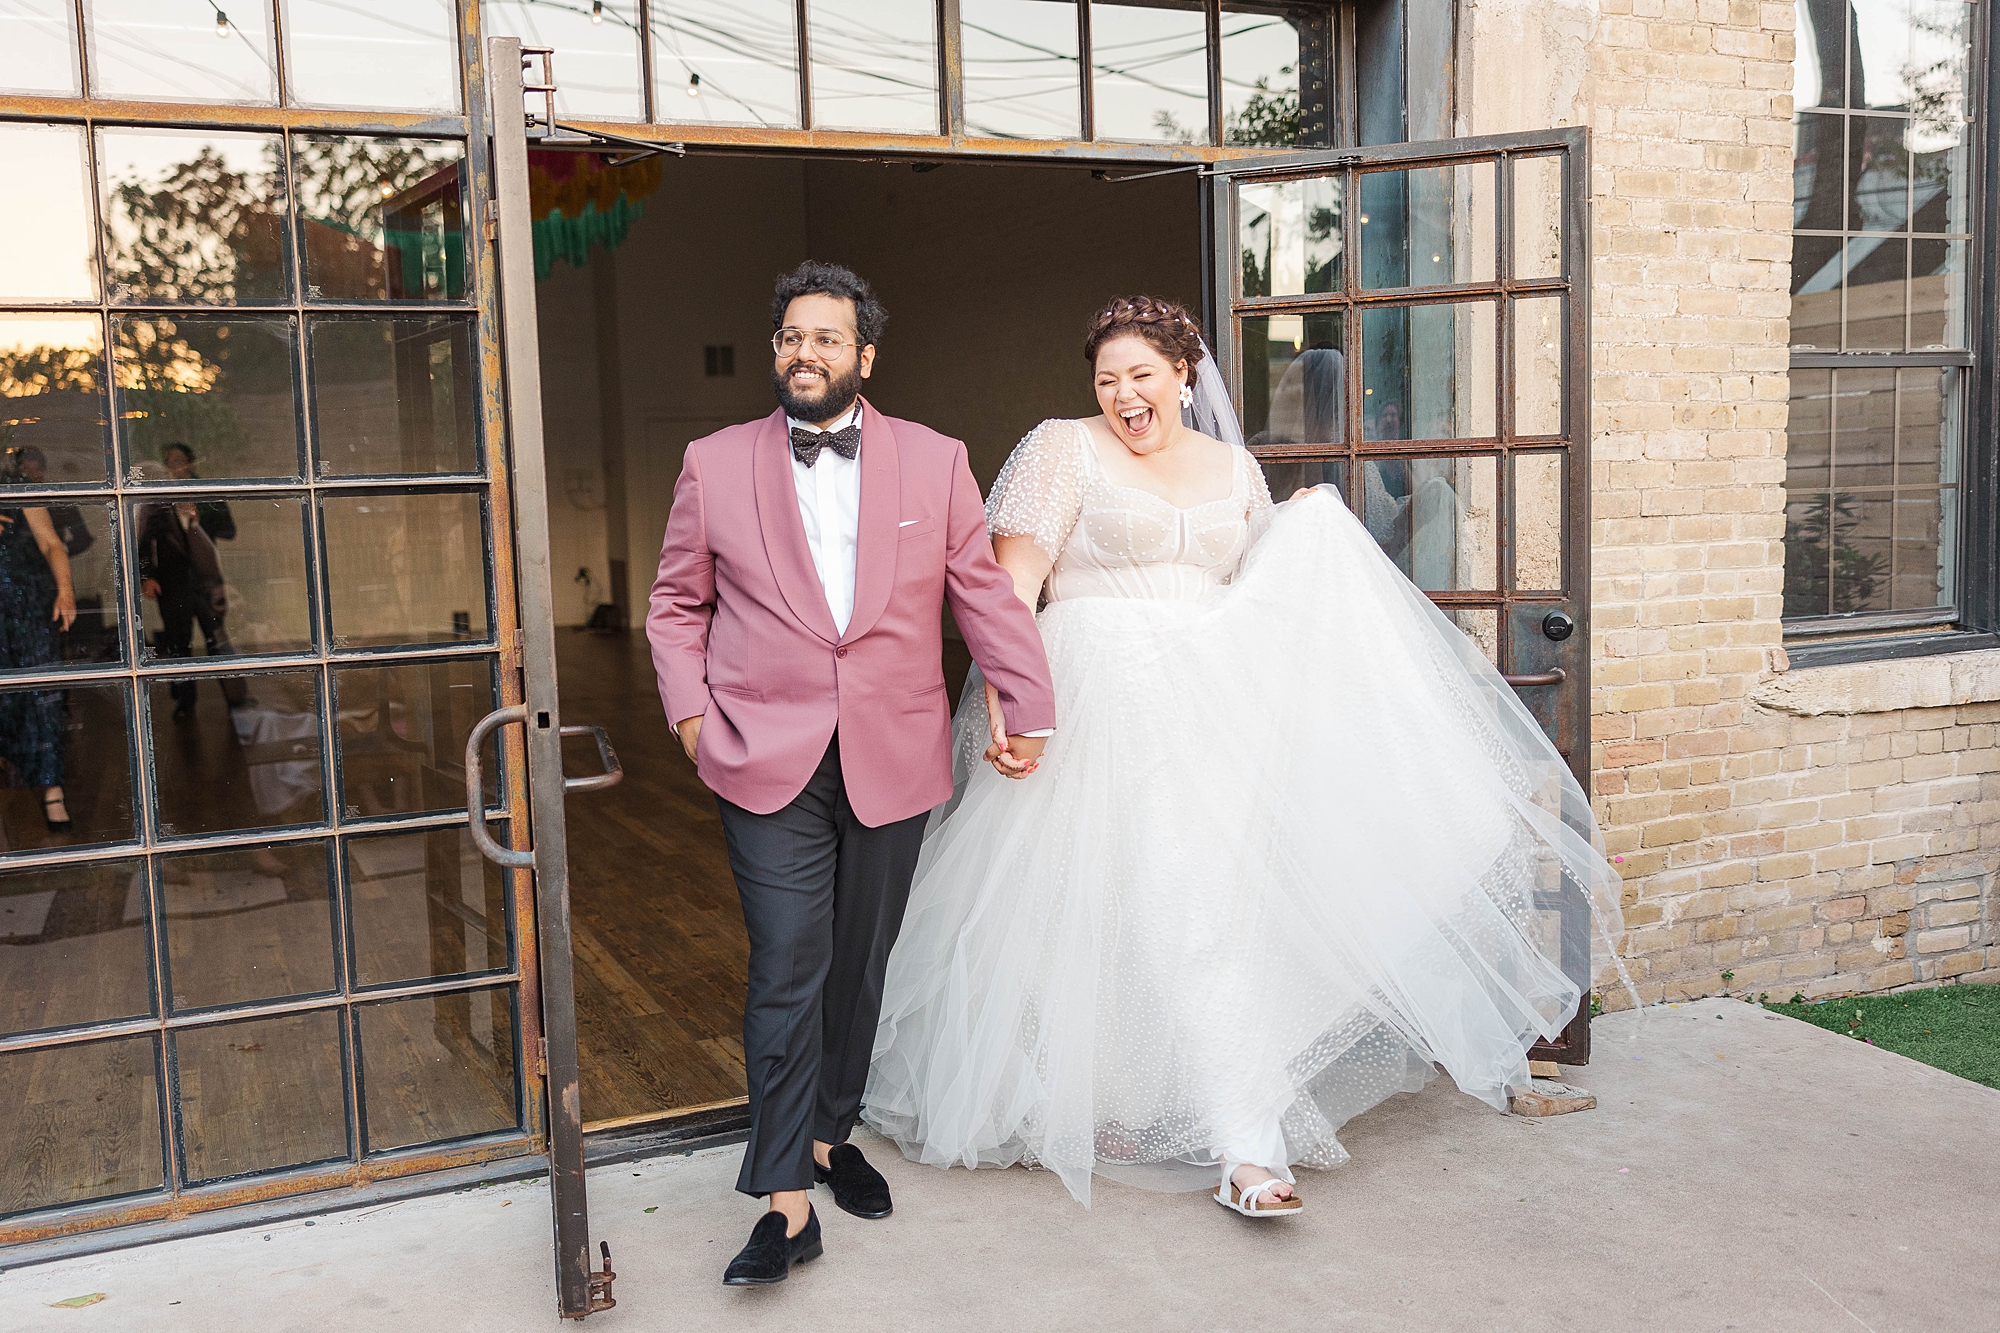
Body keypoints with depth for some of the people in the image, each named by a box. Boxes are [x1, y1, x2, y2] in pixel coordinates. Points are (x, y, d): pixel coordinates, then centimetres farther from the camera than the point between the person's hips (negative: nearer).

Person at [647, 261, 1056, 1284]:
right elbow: (677, 605, 11)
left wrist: (1027, 710, 1)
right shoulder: (714, 465, 5)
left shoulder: (934, 462, 5)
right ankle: (788, 1206, 1)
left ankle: (830, 1134, 34)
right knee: (787, 969, -7)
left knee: (860, 963, 13)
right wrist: (692, 714, 0)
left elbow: (983, 591, 6)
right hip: (768, 764, -1)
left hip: (892, 764, 2)